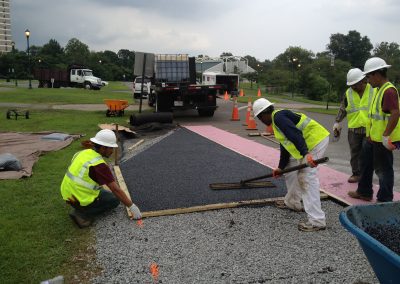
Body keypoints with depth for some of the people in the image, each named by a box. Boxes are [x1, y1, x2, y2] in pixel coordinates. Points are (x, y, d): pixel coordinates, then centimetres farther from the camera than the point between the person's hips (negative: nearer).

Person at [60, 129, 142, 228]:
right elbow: (115, 189, -22)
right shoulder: (99, 165, -23)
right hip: (81, 200, -8)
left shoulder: (83, 153, 2)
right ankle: (82, 214, -4)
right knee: (115, 199, 8)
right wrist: (132, 207, -14)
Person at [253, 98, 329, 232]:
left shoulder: (278, 116, -12)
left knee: (307, 178, -13)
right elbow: (285, 145, 28)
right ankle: (292, 202, 36)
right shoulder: (277, 119, 21)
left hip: (316, 140, -11)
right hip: (308, 142, 11)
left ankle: (317, 221, -12)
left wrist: (305, 153, -38)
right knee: (290, 168, 21)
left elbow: (295, 134, -27)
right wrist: (281, 167, 33)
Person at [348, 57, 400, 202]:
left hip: (384, 140, -10)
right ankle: (364, 192, 34)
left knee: (383, 169, 2)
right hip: (375, 138, 10)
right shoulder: (381, 90, 13)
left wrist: (385, 136, -28)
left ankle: (384, 200, 15)